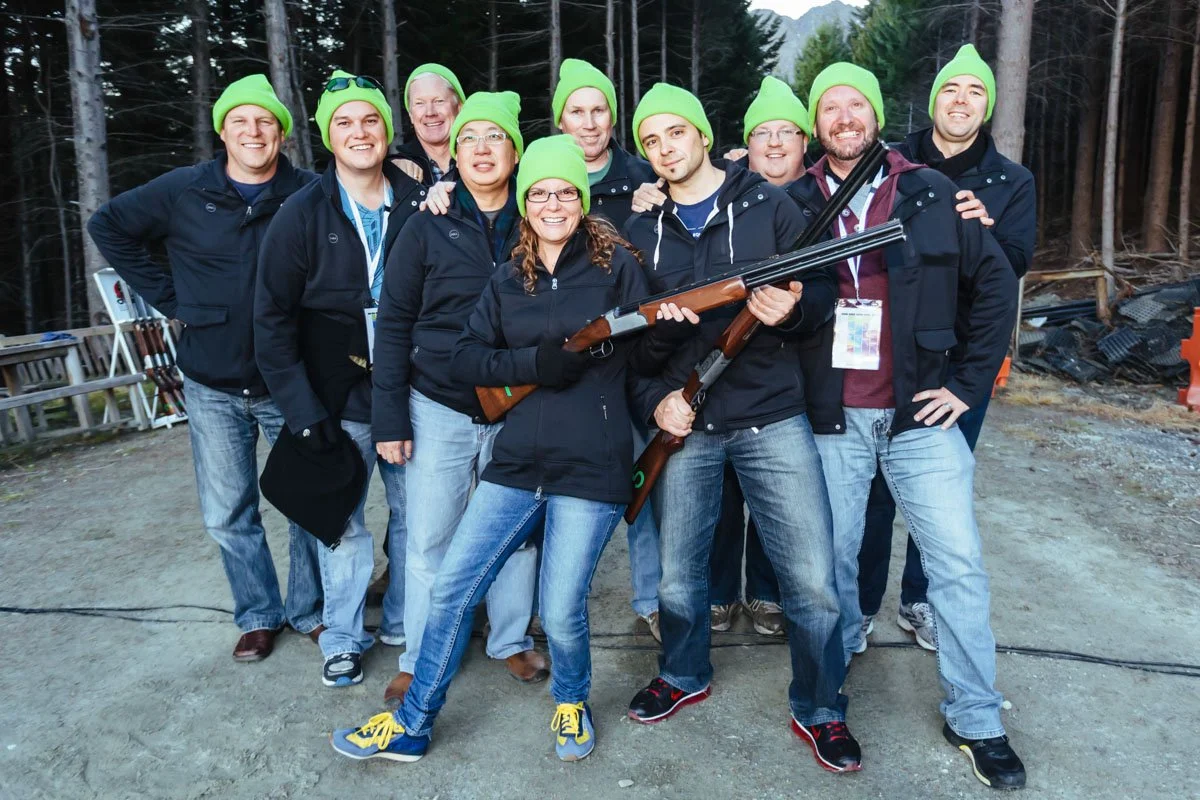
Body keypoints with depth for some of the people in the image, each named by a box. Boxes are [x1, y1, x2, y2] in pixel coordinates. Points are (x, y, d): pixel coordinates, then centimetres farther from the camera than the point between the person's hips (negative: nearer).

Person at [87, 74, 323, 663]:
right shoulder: (183, 191, -1)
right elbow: (108, 226, 11)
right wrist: (169, 296, 3)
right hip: (212, 386, 2)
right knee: (229, 515, 9)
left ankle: (310, 609, 27)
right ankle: (258, 615, 28)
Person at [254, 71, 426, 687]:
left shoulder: (420, 204, 0)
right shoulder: (303, 215, -4)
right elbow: (272, 319, -4)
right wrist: (301, 407, -12)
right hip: (339, 398, -1)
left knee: (415, 513, 12)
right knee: (341, 520, 7)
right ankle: (343, 637, 27)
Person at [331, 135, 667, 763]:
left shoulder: (615, 264, 1)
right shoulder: (508, 279, 11)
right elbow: (466, 357, 2)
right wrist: (535, 363, -13)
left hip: (591, 469, -4)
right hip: (515, 463, 4)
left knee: (561, 615, -2)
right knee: (451, 590, 5)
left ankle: (571, 702, 33)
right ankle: (412, 725, 26)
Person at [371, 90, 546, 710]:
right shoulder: (428, 227, -1)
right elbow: (393, 324, -1)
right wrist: (390, 419, -6)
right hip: (439, 408, -1)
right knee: (429, 539, 4)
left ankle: (512, 641, 31)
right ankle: (419, 661, 22)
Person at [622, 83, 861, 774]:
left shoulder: (768, 204, 2)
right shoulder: (641, 230, 9)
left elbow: (825, 288, 1)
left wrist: (793, 309, -21)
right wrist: (654, 398, -5)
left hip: (772, 419, -2)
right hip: (684, 423, 3)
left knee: (813, 579, -2)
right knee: (678, 573, 13)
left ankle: (820, 711, 21)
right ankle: (684, 676, 40)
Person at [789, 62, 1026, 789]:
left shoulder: (931, 193, 1)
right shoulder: (794, 204, 2)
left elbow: (996, 283, 4)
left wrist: (971, 382, 0)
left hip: (918, 412, 0)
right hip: (832, 419, 0)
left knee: (959, 563, 2)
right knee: (833, 556, 11)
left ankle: (976, 720, 19)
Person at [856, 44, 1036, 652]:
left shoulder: (1012, 183, 8)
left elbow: (1016, 262, -6)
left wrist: (984, 230, -25)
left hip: (962, 362, 2)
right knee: (876, 486, 4)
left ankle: (919, 601, 29)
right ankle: (862, 602, 20)